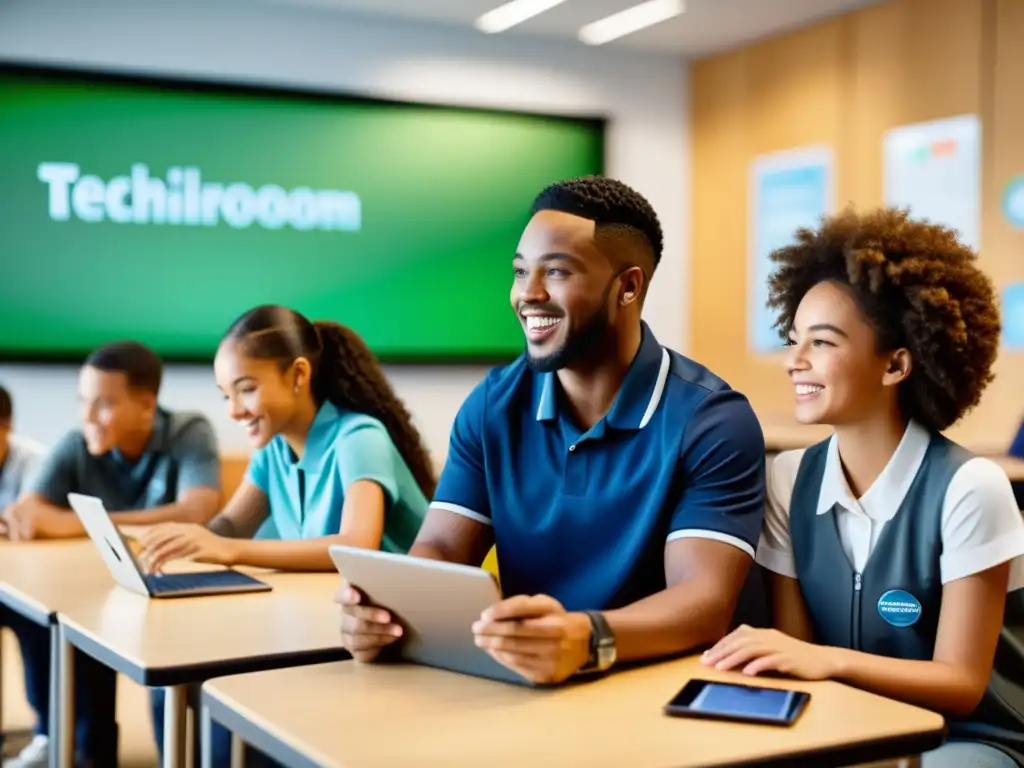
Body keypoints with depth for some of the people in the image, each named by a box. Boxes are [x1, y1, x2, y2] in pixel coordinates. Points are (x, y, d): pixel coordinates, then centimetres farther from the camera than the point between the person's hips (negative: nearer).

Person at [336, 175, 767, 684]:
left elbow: (705, 599, -20)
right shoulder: (492, 406, 5)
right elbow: (441, 548, 0)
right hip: (517, 680, 3)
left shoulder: (712, 421, -11)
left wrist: (588, 639, -39)